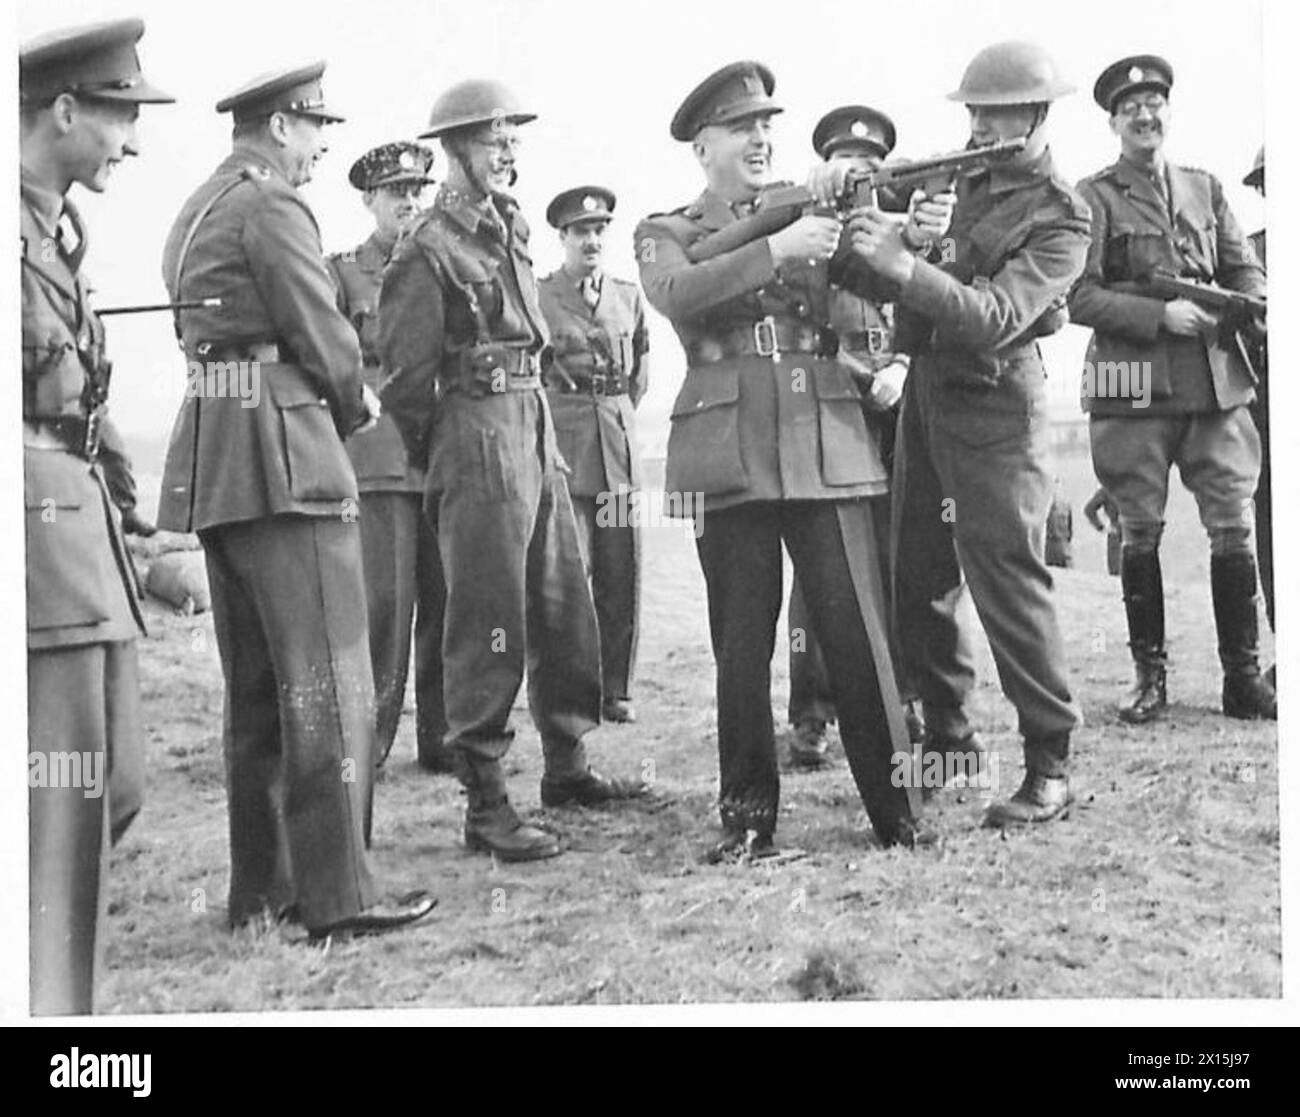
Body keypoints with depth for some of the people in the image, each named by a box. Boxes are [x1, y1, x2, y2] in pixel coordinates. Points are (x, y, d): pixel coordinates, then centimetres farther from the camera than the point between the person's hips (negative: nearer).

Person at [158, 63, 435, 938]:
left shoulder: (198, 211, 20)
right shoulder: (271, 207, -9)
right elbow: (324, 337, -11)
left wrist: (339, 393, 10)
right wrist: (356, 404, 8)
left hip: (213, 457, 10)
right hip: (282, 449, -10)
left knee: (257, 686, 13)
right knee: (327, 681, -6)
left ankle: (261, 885, 19)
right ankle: (336, 894, -4)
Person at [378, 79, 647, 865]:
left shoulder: (513, 227, 13)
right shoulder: (429, 251, -11)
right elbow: (407, 374, -11)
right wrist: (435, 456, -1)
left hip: (538, 423, 8)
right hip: (478, 430, -8)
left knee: (567, 610, 13)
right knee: (487, 624, -5)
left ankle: (568, 767, 27)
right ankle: (486, 804, 2)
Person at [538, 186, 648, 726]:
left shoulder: (628, 295, 14)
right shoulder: (537, 295, 0)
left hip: (620, 444, 4)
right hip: (561, 446, -4)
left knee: (622, 575, 4)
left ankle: (615, 690, 13)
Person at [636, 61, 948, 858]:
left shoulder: (811, 211, 16)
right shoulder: (665, 233, 10)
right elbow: (678, 295, -12)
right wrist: (775, 249, -22)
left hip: (828, 443, 1)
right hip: (729, 455, -1)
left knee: (860, 632, -1)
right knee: (742, 643, 3)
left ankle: (895, 803, 8)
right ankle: (747, 815, 12)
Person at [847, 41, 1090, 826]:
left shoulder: (1060, 219, -11)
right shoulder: (970, 179, 11)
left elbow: (997, 317, -25)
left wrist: (905, 267, -36)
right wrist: (878, 226, 4)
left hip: (994, 405, -8)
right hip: (927, 390, 8)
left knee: (1008, 580, -10)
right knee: (917, 582, 10)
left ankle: (1051, 766, -3)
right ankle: (950, 739, 23)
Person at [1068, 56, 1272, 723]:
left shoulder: (1205, 188, 15)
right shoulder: (1093, 199, 0)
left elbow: (1243, 268, 18)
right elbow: (1078, 296, -7)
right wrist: (1161, 314, -15)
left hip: (1217, 382, 4)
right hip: (1134, 386, -3)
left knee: (1234, 529, 0)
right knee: (1141, 534, 3)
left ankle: (1242, 677, 8)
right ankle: (1149, 675, 14)